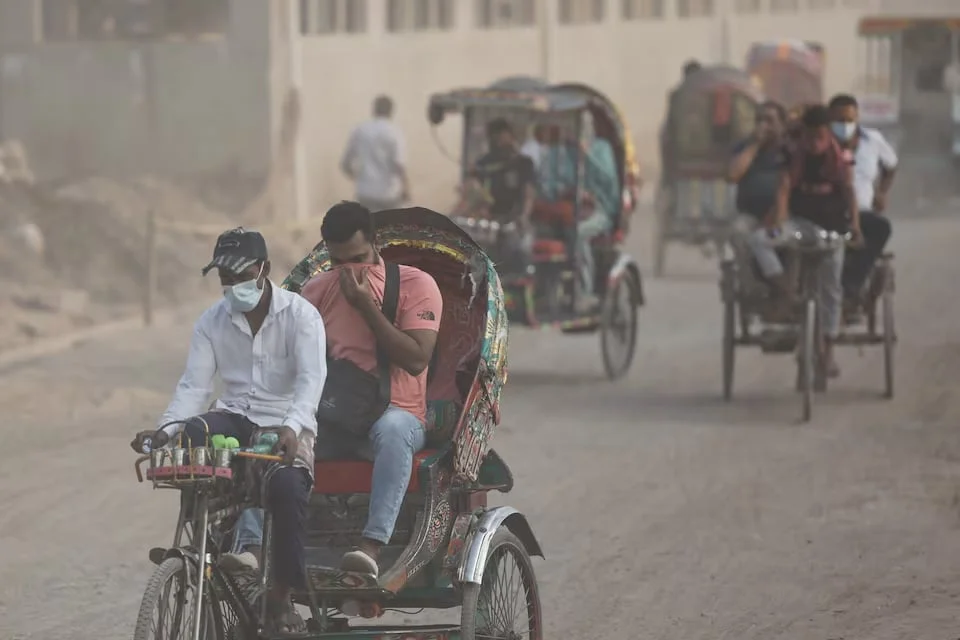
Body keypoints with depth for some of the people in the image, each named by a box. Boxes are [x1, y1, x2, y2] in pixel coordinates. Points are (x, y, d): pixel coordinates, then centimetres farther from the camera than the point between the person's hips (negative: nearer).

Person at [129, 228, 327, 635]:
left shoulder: (300, 315, -5)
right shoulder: (212, 322, 7)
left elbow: (311, 378, -17)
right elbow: (194, 386, 1)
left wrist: (291, 427, -36)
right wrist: (165, 430, -18)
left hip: (287, 425, -3)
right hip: (237, 419, 3)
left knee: (288, 486, -34)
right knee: (193, 433, -32)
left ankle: (282, 596, -16)